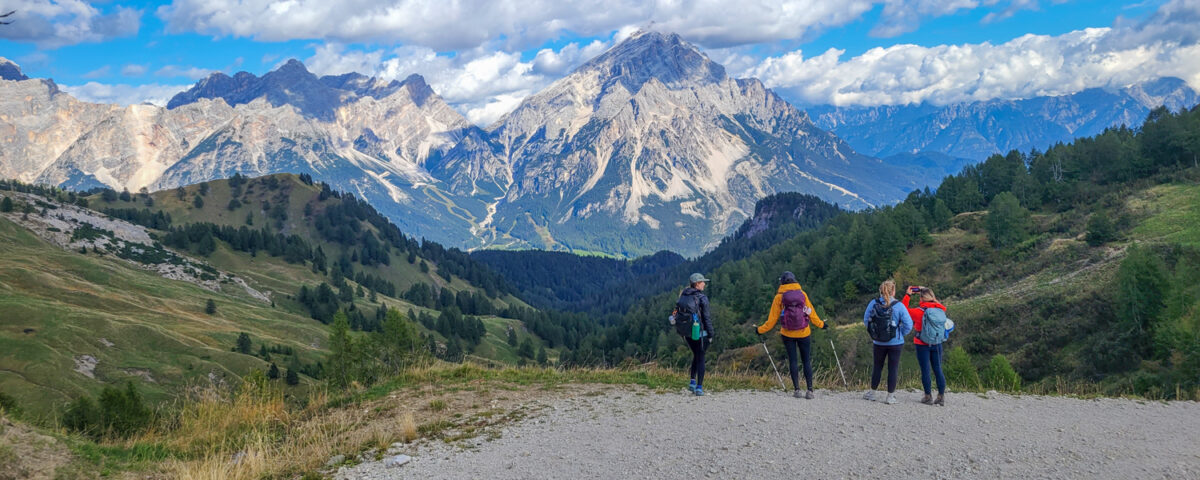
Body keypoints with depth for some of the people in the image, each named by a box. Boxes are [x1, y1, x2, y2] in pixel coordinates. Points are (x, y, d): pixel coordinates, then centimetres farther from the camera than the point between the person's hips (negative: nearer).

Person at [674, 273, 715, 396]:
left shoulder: (683, 296, 4)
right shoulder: (702, 298, -13)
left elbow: (677, 313, 6)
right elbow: (706, 317, -12)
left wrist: (680, 330, 14)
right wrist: (711, 334, -5)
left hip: (686, 332, 5)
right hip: (699, 332, -5)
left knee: (696, 356, 22)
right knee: (700, 358, 5)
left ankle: (692, 382, 14)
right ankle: (699, 387, 2)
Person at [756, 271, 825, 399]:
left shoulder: (779, 297, -3)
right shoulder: (802, 294, 0)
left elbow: (772, 318, -1)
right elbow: (811, 313, 4)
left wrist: (761, 330, 10)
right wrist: (820, 324, 20)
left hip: (787, 334, 0)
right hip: (804, 333, 1)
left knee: (792, 361, 7)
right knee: (807, 361, 6)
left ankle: (797, 390, 3)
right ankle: (810, 390, -1)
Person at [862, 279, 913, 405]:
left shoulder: (873, 304, -8)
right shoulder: (899, 306, -14)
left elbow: (866, 320, 1)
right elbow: (908, 325, -12)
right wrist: (900, 334, 4)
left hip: (878, 343, 2)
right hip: (895, 343, -2)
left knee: (877, 366, 18)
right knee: (893, 368, 7)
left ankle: (872, 392, 26)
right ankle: (890, 396, 10)